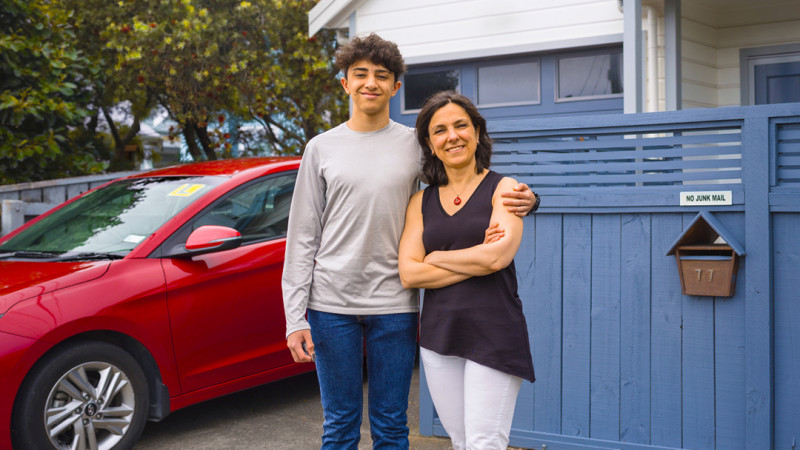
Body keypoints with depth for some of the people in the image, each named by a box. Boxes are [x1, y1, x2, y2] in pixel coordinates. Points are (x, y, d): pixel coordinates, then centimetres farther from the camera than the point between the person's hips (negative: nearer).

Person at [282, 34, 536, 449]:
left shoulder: (417, 145, 5)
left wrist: (522, 200, -11)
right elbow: (302, 237, 4)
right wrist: (295, 317, -2)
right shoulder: (322, 148, 6)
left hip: (395, 306, 0)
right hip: (332, 305, 0)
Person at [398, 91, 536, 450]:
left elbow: (498, 256, -16)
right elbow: (408, 273, -2)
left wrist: (436, 258, -4)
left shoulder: (502, 189, 0)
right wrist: (476, 261, -10)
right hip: (438, 335, 4)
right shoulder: (421, 202, 10)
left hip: (493, 335, -4)